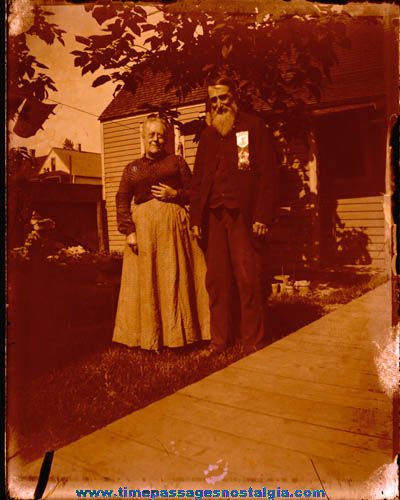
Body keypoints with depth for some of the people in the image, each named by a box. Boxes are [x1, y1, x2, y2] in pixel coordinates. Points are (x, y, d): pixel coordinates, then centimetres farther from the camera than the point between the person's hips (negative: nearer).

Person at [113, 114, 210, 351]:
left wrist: (175, 194, -8)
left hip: (174, 225, -1)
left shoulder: (177, 162, 13)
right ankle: (150, 338, 10)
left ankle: (178, 334, 9)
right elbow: (122, 201, 7)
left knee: (175, 277, -2)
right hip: (143, 228, 1)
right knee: (146, 281, 1)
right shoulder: (132, 168, 15)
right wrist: (129, 231, -5)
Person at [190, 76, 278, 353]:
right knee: (217, 281, 5)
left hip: (245, 215, -4)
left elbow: (268, 173, -2)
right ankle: (219, 340, 16)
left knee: (249, 280, -3)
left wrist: (263, 216, -11)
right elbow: (198, 179, 19)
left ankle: (254, 341, 10)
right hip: (214, 217, 4)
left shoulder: (254, 126, 6)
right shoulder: (207, 135, 20)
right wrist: (196, 218, 9)